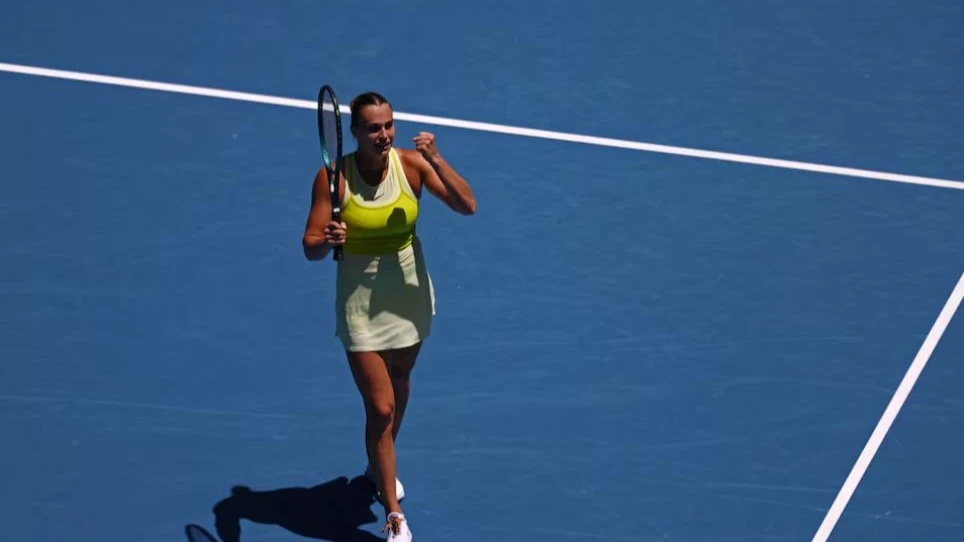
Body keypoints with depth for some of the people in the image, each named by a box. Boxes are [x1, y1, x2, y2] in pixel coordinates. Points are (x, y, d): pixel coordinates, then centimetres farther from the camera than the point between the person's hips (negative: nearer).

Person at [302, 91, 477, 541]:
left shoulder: (411, 163, -13)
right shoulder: (333, 177, -18)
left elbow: (467, 206, -20)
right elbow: (310, 247, -16)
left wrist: (436, 161, -32)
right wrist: (326, 241, -38)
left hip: (409, 293, 3)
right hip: (361, 301, -3)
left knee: (398, 383, 25)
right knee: (380, 407, -6)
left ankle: (380, 465, 53)